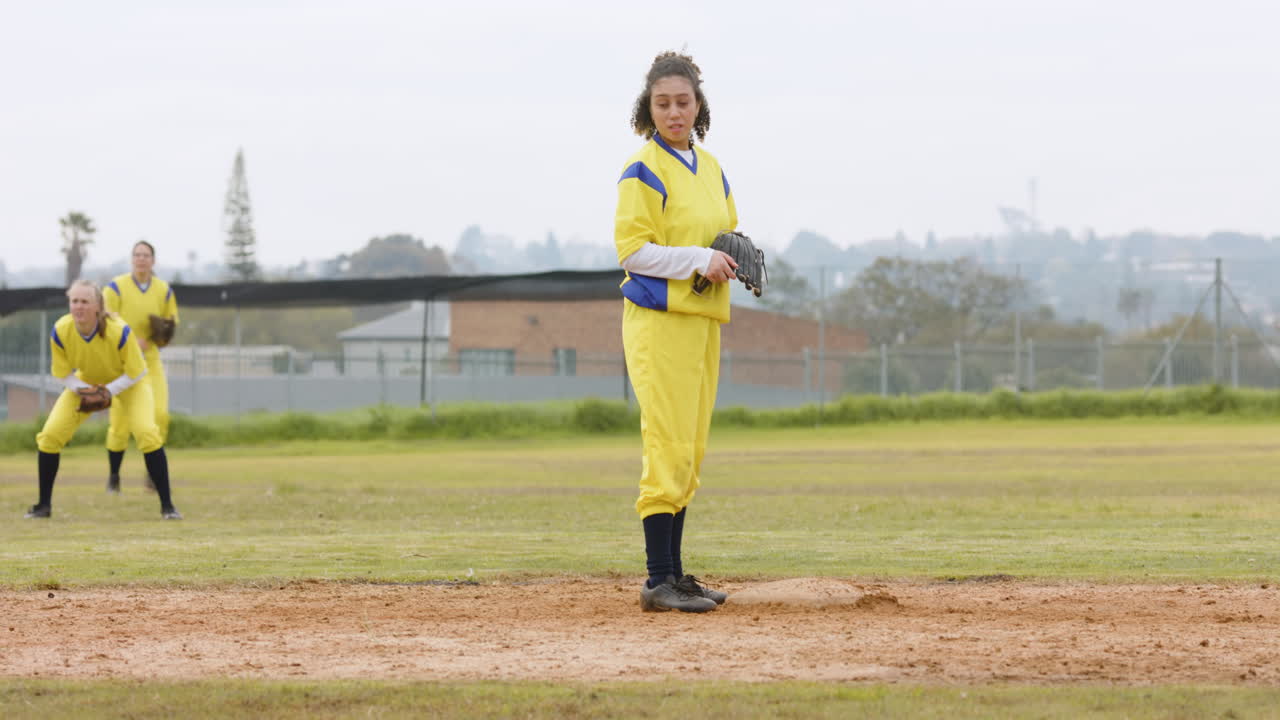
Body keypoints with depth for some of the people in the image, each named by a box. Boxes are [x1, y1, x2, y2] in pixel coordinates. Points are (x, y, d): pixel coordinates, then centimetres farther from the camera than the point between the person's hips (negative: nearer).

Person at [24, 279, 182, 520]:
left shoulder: (119, 331, -35)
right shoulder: (60, 332, -26)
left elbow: (135, 373, -22)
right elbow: (64, 374, -11)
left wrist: (107, 392, -33)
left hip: (127, 383, -3)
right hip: (85, 382, 3)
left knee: (147, 433, -24)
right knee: (50, 435, -9)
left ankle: (167, 506, -13)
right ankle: (44, 505, 8)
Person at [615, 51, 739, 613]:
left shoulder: (711, 169, 16)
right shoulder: (643, 170, -8)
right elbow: (633, 249, -13)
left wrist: (736, 259, 4)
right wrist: (700, 260, -20)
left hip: (704, 321, 8)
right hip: (659, 319, -8)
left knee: (691, 453, 10)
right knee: (669, 448, -12)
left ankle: (674, 574, 16)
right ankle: (659, 581, -11)